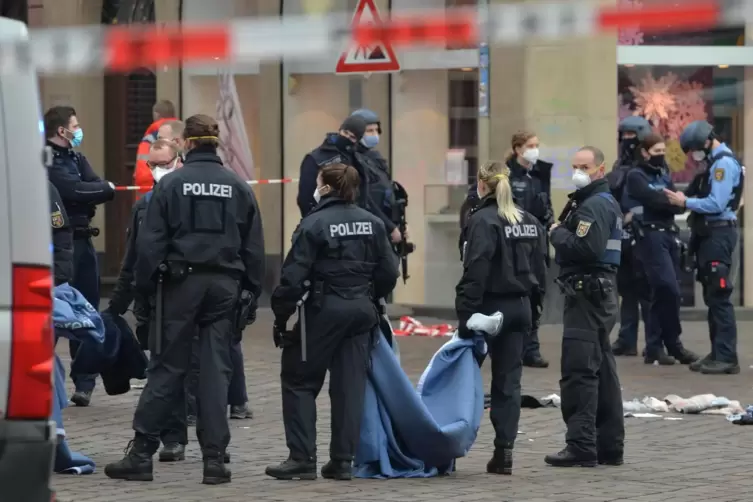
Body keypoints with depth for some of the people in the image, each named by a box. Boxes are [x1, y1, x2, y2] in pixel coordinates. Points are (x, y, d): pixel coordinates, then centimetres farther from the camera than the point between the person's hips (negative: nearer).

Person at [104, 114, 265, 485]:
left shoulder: (171, 183, -3)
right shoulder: (238, 187, 6)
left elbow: (151, 242, -5)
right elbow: (254, 246, 7)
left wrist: (145, 286, 2)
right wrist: (253, 290, 12)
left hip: (181, 283, -2)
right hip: (224, 284, 2)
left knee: (166, 368, 2)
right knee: (216, 369, 4)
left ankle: (141, 453, 2)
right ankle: (214, 458, 1)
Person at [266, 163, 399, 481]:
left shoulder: (314, 224, -10)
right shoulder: (372, 223, 7)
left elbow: (294, 276, -14)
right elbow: (388, 272, 8)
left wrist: (281, 315, -6)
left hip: (325, 310, -5)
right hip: (362, 310, 5)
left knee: (299, 381, 5)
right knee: (350, 384, 7)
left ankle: (302, 458, -1)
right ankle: (343, 461, 6)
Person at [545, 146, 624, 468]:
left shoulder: (594, 205, -14)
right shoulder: (605, 202, 20)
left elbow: (586, 248, -26)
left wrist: (557, 234, -11)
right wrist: (561, 234, 4)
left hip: (586, 294, -11)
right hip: (601, 292, 11)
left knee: (579, 371, -11)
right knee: (602, 371, 13)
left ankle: (581, 446, -13)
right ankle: (609, 446, 18)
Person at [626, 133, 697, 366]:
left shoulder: (664, 175, 19)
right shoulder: (636, 176, -1)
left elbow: (677, 204, 10)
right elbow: (654, 200, -15)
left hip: (669, 235, 7)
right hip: (650, 235, -7)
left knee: (661, 293, 6)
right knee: (669, 289, -14)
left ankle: (654, 348, 11)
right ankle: (673, 344, -4)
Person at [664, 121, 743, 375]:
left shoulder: (724, 163, -14)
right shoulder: (715, 162, 16)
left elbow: (716, 204, -22)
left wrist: (686, 202, -13)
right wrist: (684, 199, 3)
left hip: (719, 234, -10)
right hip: (708, 234, 10)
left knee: (719, 297, -11)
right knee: (712, 297, 13)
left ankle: (727, 357, -11)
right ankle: (717, 353, 18)